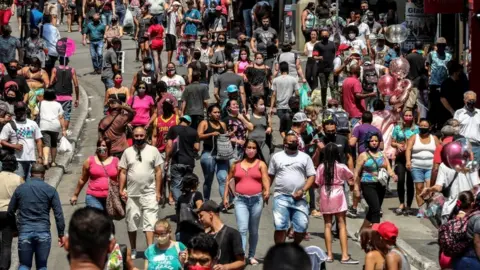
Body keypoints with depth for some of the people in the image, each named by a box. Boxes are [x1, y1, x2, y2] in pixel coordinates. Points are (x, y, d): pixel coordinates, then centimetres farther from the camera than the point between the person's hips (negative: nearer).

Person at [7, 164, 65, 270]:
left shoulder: (20, 189, 6)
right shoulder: (50, 190, 0)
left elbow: (10, 211, 12)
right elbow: (58, 214, -3)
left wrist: (16, 227, 28)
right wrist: (61, 234, 2)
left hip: (24, 231, 1)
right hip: (43, 232, -1)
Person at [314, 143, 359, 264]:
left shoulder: (321, 167, -4)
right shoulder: (341, 167, -7)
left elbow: (317, 183, -5)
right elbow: (351, 179, 4)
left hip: (325, 197, 2)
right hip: (338, 197, -2)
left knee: (328, 225, 10)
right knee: (342, 225, 1)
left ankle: (329, 255, 10)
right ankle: (345, 256, -5)